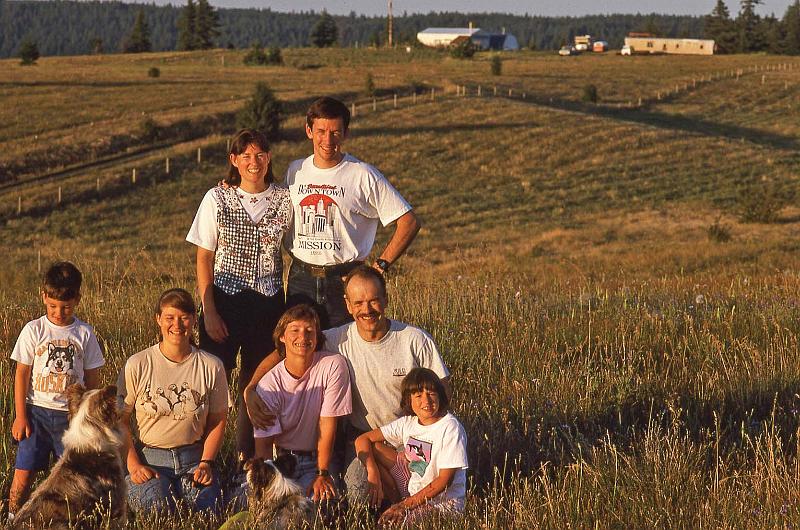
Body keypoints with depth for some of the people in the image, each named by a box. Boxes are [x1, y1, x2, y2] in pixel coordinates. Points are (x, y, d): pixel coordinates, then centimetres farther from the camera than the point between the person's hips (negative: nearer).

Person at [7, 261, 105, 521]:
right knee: (23, 473, -5)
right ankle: (14, 520, 6)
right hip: (37, 411, -1)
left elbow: (92, 378, 9)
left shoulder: (84, 333, 2)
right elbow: (21, 374, 0)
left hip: (71, 414, 1)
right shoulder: (33, 330, -1)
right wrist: (20, 416, -4)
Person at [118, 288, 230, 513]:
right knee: (156, 509, -26)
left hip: (194, 457, 2)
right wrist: (133, 464, -10)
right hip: (148, 458, -1)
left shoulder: (211, 366, -1)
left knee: (207, 510, -20)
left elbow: (217, 421, 7)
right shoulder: (138, 365, -5)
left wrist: (206, 463, -6)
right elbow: (120, 419, -1)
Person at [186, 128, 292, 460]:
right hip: (224, 301, -1)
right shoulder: (217, 199, -1)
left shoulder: (284, 201, 2)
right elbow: (204, 258, 1)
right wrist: (209, 312, -7)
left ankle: (248, 458, 21)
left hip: (268, 305, 1)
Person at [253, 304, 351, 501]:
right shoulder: (269, 384, -9)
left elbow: (327, 426, -11)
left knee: (321, 499, -28)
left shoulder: (334, 365, -12)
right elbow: (263, 443, -8)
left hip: (318, 459, 0)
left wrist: (323, 475, -13)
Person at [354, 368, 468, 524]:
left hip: (444, 499, -7)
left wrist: (406, 504, -21)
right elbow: (363, 440, -2)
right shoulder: (408, 422, -2)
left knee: (387, 522, -29)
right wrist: (373, 476, -20)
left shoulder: (450, 427, -20)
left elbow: (445, 480, -21)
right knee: (374, 448, -4)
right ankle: (397, 503, 4)